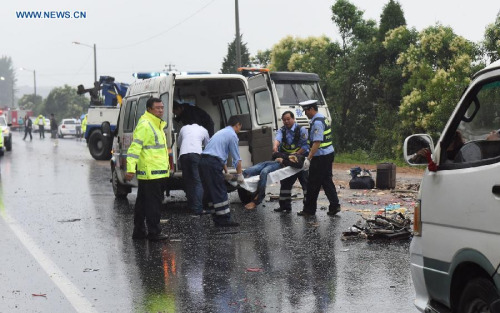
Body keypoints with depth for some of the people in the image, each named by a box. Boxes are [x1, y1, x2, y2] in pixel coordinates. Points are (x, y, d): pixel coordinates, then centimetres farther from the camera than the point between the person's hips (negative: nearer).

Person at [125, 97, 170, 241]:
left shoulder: (156, 124, 19)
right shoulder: (144, 125, -14)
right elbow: (135, 147, -21)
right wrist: (131, 169, -28)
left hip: (158, 172, 10)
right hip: (151, 173, -10)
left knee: (143, 203, 14)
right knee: (153, 203, -5)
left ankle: (139, 231, 21)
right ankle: (154, 232, 1)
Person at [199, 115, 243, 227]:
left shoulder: (221, 132, 28)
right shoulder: (232, 135, -1)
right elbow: (237, 158, 0)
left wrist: (226, 171, 41)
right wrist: (239, 174, 10)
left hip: (203, 161, 9)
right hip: (213, 163, -9)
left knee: (211, 192, 10)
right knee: (220, 192, -6)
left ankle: (217, 219, 13)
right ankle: (224, 219, -5)